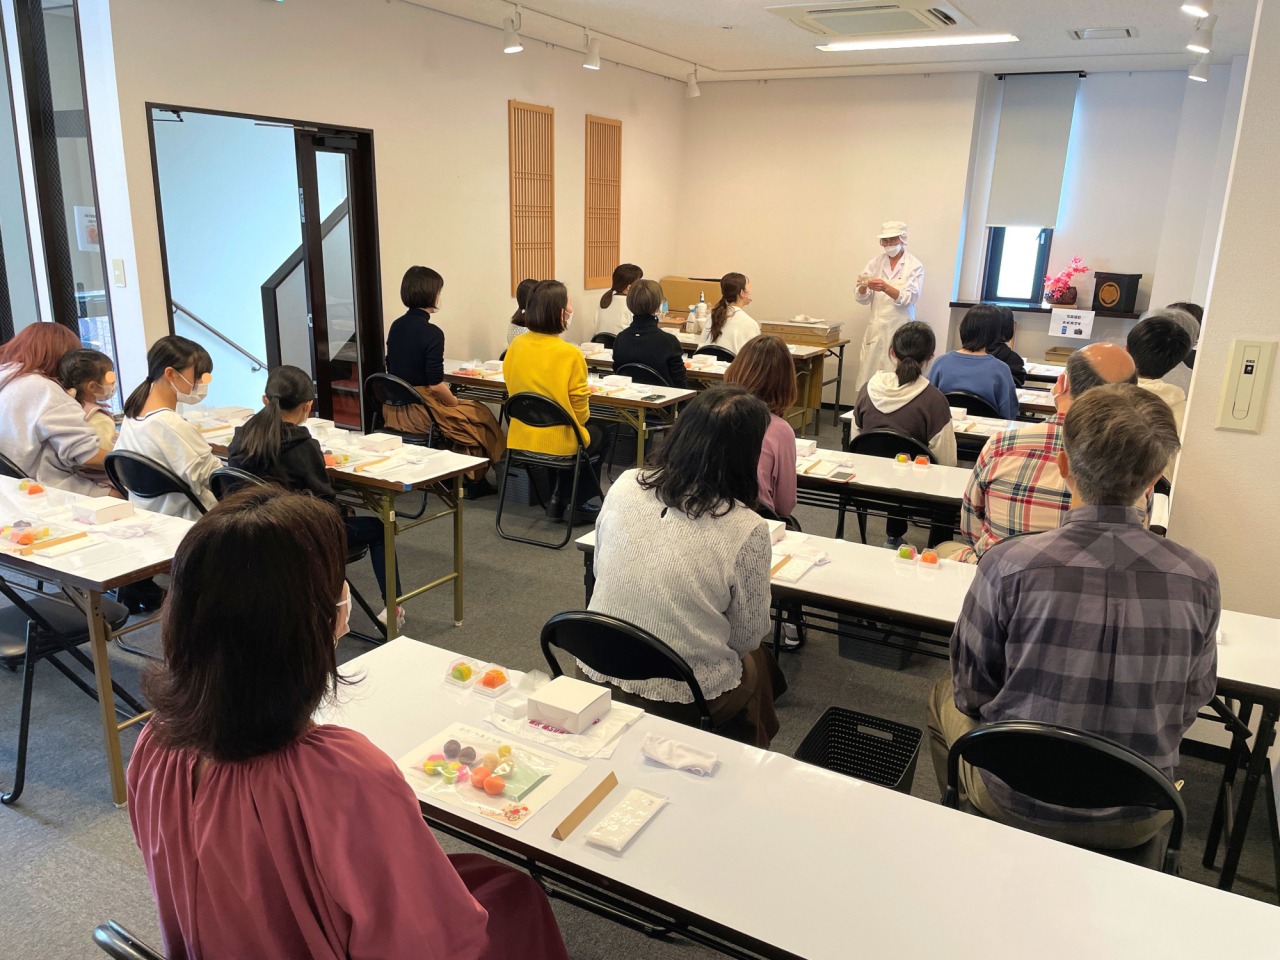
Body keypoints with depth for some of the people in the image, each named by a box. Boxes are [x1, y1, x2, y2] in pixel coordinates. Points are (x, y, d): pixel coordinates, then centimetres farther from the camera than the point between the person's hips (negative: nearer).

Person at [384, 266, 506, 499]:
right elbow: (435, 385, -21)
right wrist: (455, 402, -2)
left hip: (394, 410, 8)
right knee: (481, 414, 14)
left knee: (465, 409, 30)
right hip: (419, 414, -8)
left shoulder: (396, 326, 5)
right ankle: (474, 481, 23)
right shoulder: (431, 333, -19)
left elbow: (394, 370, 13)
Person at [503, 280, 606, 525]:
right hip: (558, 443, -5)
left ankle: (559, 498, 33)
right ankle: (579, 503, 31)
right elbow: (580, 412, -12)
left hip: (521, 439, 5)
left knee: (585, 432, 33)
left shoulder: (516, 345, -5)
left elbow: (513, 389, 9)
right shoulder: (570, 354, -20)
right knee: (595, 434, 28)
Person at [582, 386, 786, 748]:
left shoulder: (624, 486, -9)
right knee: (758, 661, 30)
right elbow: (747, 637, -9)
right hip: (683, 701, -4)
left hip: (598, 675, 4)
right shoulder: (746, 530, -21)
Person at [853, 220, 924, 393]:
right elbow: (862, 299, 5)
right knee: (868, 375, -2)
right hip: (876, 328, 3)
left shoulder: (914, 266, 0)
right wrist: (863, 287, -19)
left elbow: (909, 298, -13)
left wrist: (886, 288, -30)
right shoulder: (874, 263, 9)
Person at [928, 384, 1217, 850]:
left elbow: (972, 692, -11)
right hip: (1138, 821, 3)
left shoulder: (1008, 565, -24)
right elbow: (1192, 701, 0)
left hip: (1019, 805, -3)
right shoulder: (1199, 580, -16)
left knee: (944, 696, 26)